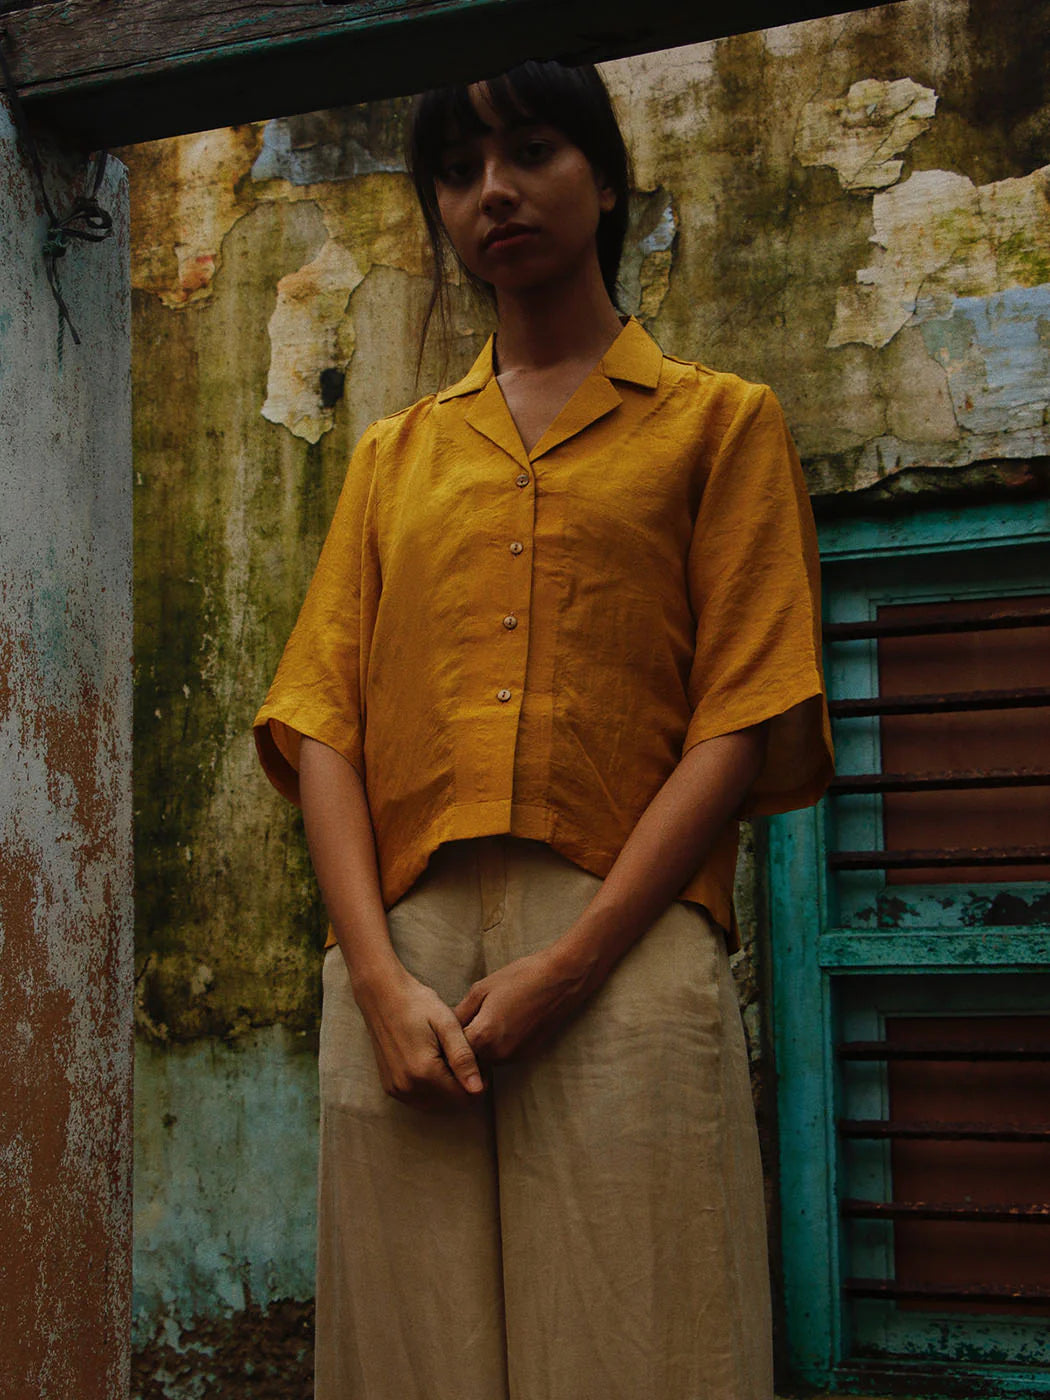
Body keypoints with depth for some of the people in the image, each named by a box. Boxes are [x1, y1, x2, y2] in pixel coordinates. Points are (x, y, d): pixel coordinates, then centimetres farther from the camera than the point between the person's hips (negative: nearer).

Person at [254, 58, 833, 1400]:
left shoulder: (717, 421, 11)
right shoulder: (391, 456, 21)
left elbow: (743, 723, 0)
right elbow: (323, 722, 9)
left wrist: (568, 967, -12)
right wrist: (381, 975, -7)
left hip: (626, 959, -3)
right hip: (403, 963, 3)